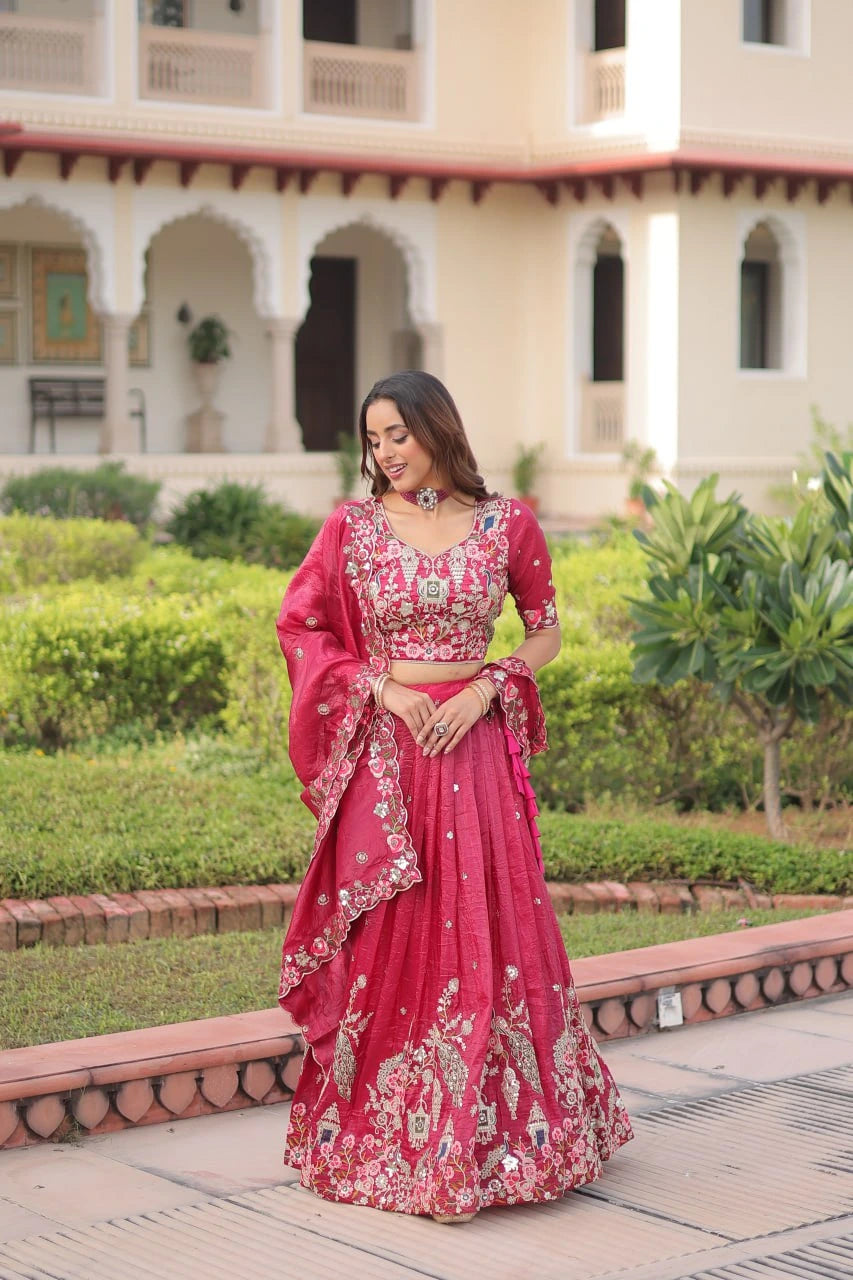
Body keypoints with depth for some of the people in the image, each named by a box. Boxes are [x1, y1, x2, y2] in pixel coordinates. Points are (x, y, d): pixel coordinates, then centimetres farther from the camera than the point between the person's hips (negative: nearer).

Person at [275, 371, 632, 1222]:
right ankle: (385, 1134, 13)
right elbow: (299, 625, 5)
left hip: (474, 743, 0)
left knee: (487, 926, 3)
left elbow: (546, 630, 9)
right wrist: (383, 687, -8)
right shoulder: (351, 528, 2)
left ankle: (488, 1129, 16)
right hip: (383, 750, 0)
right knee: (387, 934, 2)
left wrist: (488, 687, -8)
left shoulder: (505, 523, 2)